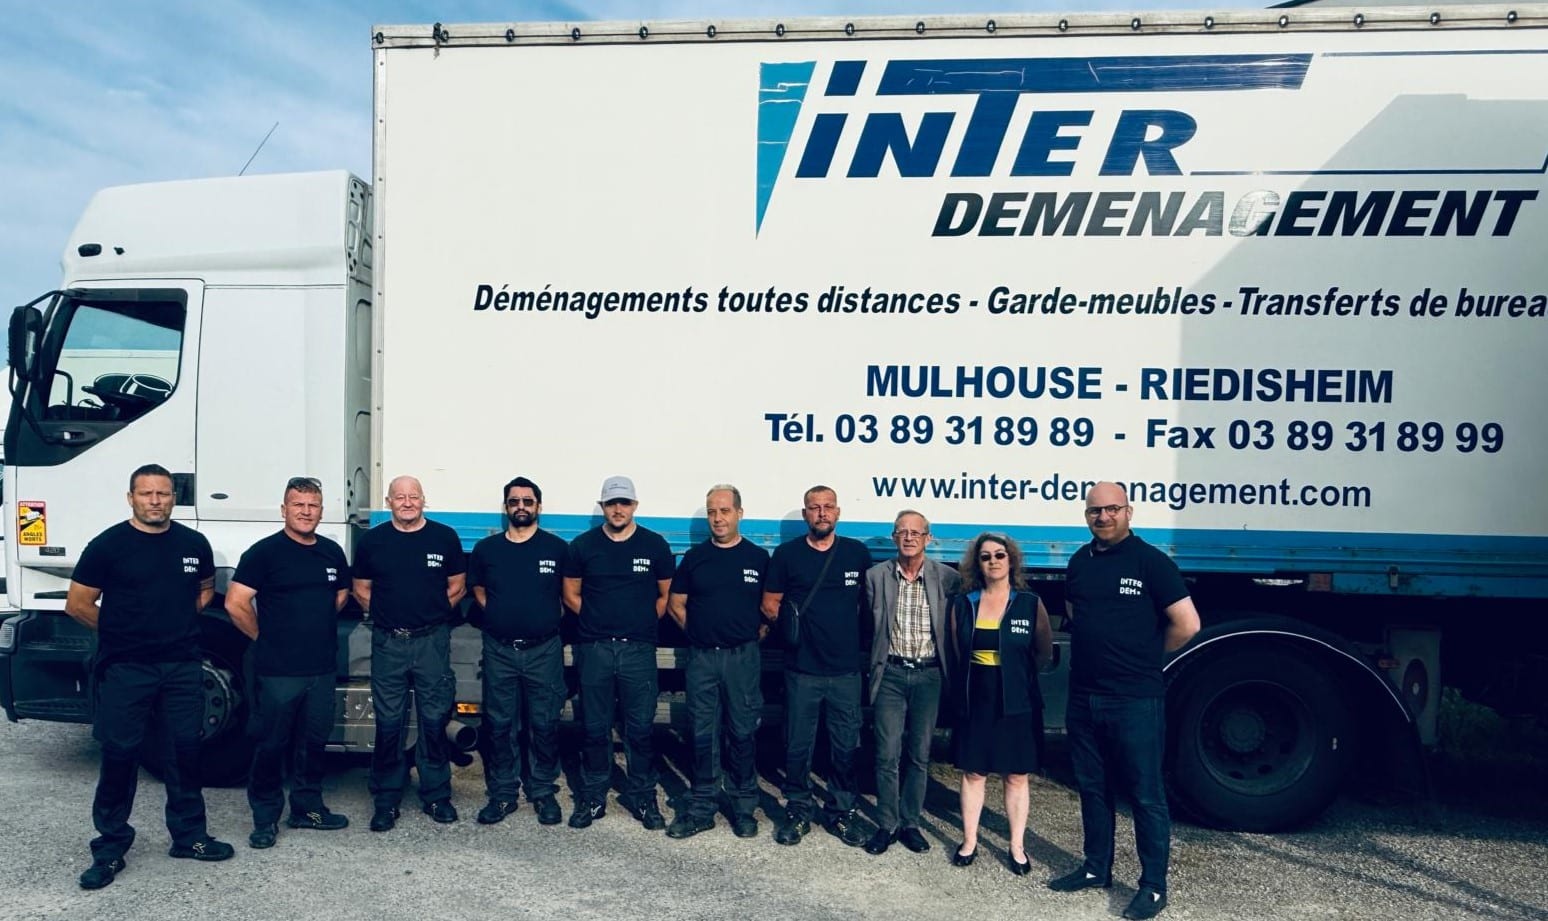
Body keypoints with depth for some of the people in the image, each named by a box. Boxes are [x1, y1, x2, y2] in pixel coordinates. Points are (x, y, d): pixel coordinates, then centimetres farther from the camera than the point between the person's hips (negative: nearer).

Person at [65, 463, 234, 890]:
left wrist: (178, 624, 9)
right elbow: (78, 605, -2)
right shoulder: (108, 545, -6)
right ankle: (111, 846, 16)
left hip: (182, 666, 3)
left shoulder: (194, 543, 4)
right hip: (124, 669, -3)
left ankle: (189, 835, 22)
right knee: (120, 754, 4)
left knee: (184, 751, 10)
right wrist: (122, 632, 4)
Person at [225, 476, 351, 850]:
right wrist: (265, 638, -3)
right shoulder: (265, 552, -9)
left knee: (313, 741, 14)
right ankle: (265, 817, 18)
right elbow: (235, 603, -12)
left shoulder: (332, 552, 8)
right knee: (270, 744, 4)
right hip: (277, 671, -5)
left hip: (322, 668, 5)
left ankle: (307, 808, 27)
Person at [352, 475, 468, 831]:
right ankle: (386, 800, 16)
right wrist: (386, 616, 6)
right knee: (388, 722, 5)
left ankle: (436, 795, 17)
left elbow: (457, 587, 9)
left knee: (434, 720, 5)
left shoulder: (445, 538, 2)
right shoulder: (372, 541, 5)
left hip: (432, 641, -1)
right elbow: (362, 590, 13)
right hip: (388, 642, 1)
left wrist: (432, 615, 5)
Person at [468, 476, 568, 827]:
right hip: (500, 650, 2)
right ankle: (502, 794, 19)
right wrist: (502, 619, 8)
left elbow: (568, 596, 8)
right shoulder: (486, 549, 4)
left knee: (544, 725, 5)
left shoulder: (557, 548, -2)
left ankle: (543, 792, 19)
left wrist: (548, 620, 4)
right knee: (500, 725, 7)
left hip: (544, 650, -1)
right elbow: (479, 592, 17)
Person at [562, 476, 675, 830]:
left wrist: (642, 623, 4)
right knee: (595, 727, 8)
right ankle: (592, 797, 20)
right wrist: (599, 619, 5)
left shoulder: (655, 545, 2)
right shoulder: (583, 545, 4)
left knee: (641, 726, 4)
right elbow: (571, 595, 11)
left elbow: (666, 595, 10)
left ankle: (641, 796, 18)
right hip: (594, 649, 1)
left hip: (639, 649, 0)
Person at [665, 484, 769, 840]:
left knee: (743, 732, 5)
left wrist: (756, 634, 1)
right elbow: (676, 604, 10)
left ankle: (744, 807, 18)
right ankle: (702, 807, 15)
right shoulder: (694, 557, 5)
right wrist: (700, 631, 6)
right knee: (702, 734, 6)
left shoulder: (759, 557, 2)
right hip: (702, 657, 1)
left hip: (743, 657, -1)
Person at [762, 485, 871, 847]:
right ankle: (798, 812, 21)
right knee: (798, 745, 6)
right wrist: (792, 623, -5)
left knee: (846, 746, 8)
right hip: (801, 668, -1)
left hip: (846, 668, 1)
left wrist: (850, 625, 1)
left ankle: (841, 812, 23)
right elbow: (770, 605, 6)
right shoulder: (786, 554, 1)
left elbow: (869, 601, 14)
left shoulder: (857, 553, 4)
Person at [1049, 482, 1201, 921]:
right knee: (1092, 787, 16)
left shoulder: (1150, 561, -10)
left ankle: (1154, 886, 14)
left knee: (1145, 794, 3)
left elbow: (1186, 625, -12)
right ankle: (1096, 868, 30)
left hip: (1135, 700, -6)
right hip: (1083, 697, 6)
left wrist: (1146, 656, 1)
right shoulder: (1080, 561, 8)